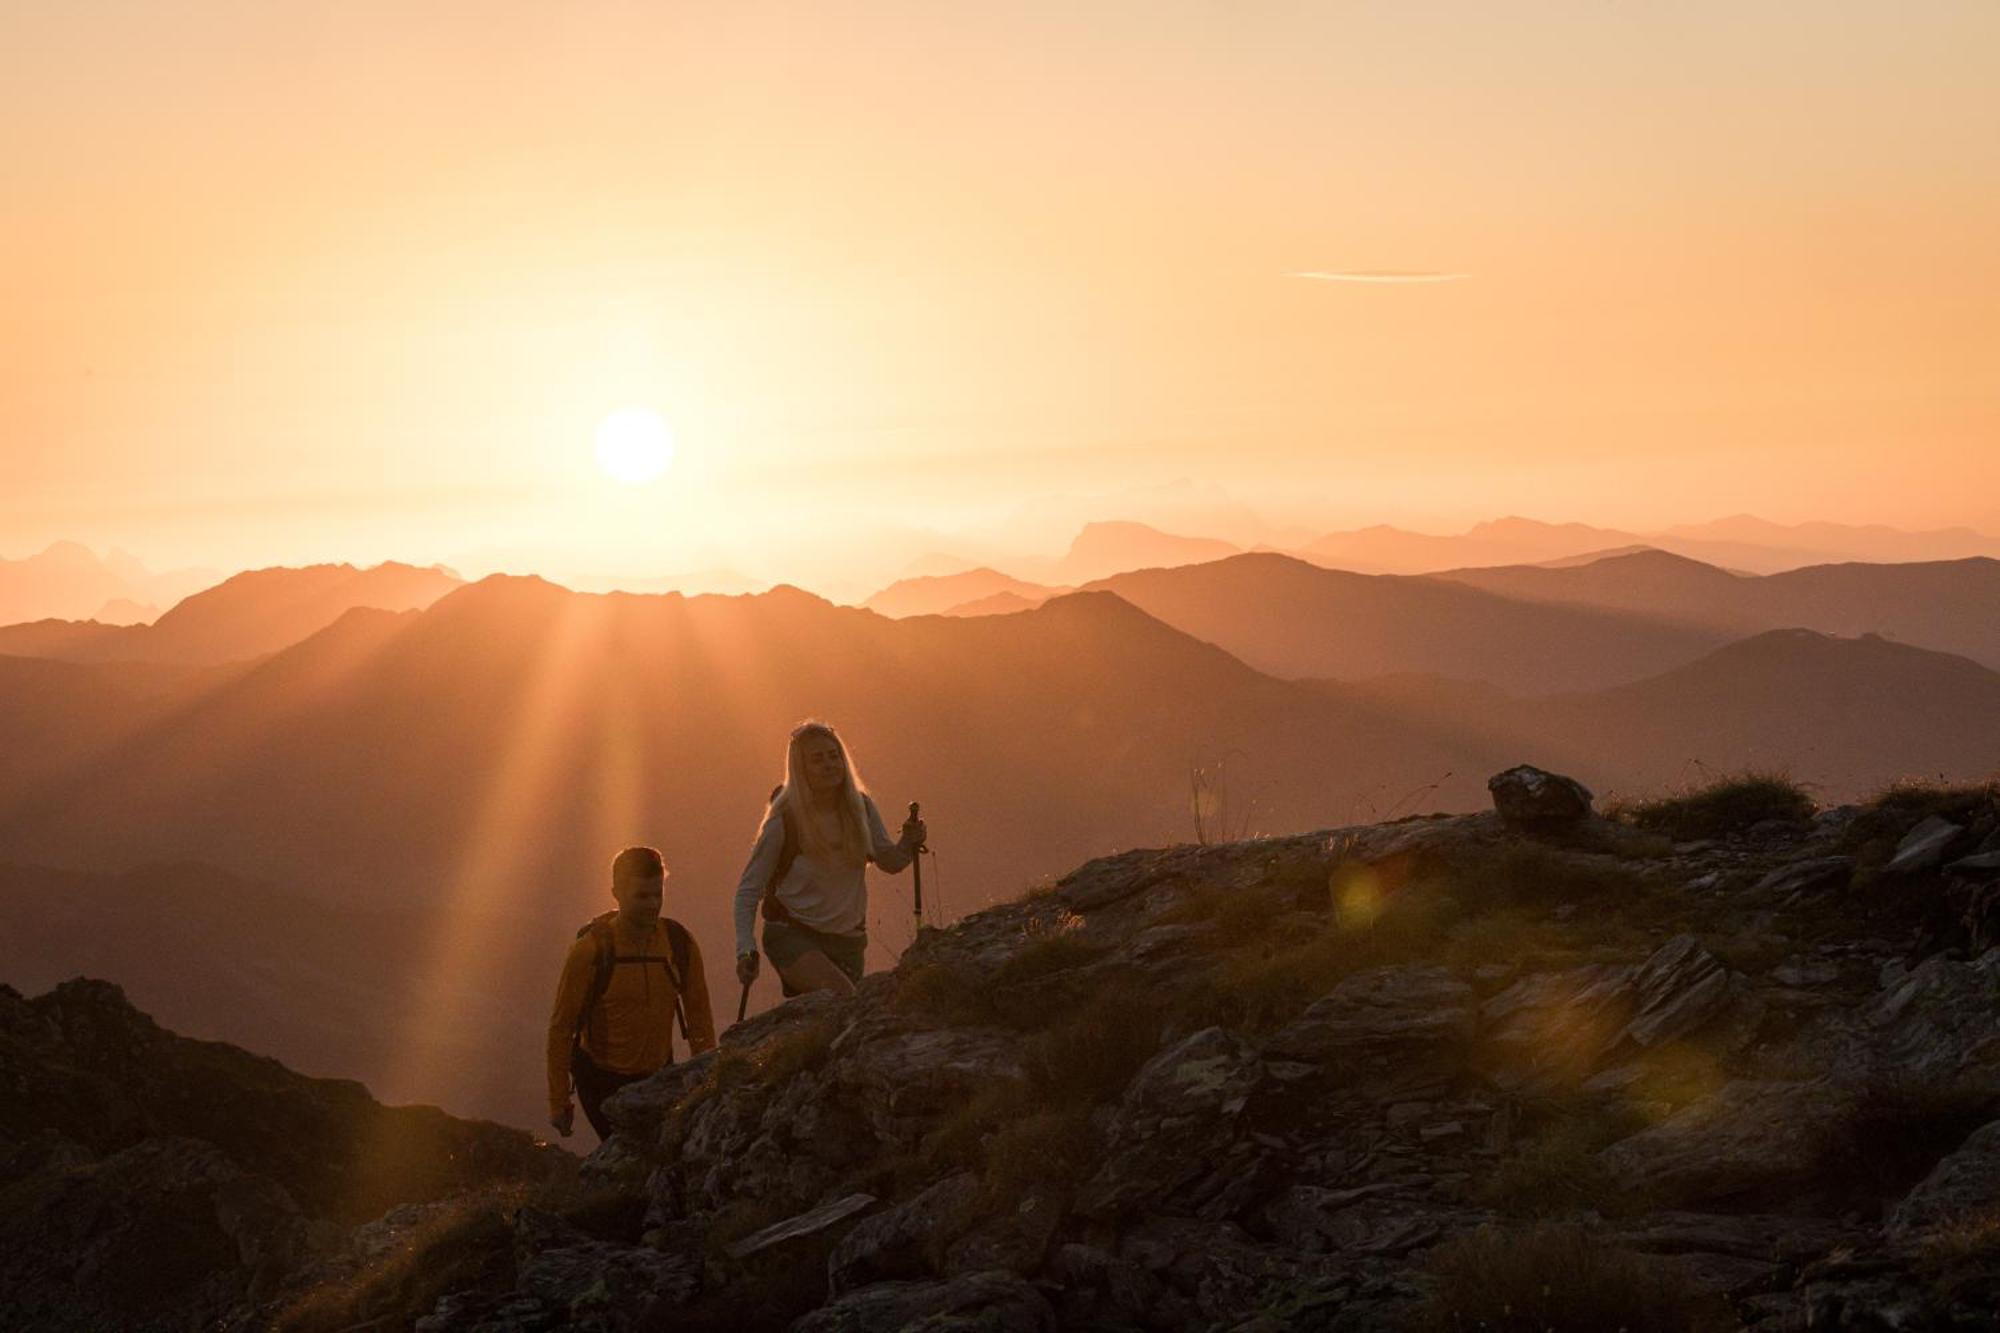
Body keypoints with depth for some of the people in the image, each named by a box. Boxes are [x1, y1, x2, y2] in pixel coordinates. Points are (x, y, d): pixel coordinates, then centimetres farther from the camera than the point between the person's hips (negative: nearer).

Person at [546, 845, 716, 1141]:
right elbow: (561, 1026, -12)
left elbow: (699, 1017, 2)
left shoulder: (680, 944, -8)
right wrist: (558, 1103, -10)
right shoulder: (590, 950, -19)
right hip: (601, 1080, -4)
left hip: (658, 1075, 4)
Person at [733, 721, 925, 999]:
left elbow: (889, 861, 4)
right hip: (792, 937, -5)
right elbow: (749, 889, -10)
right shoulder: (783, 821, -15)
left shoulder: (860, 807, -3)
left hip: (846, 939, 5)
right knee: (843, 999, -30)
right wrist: (745, 950, -20)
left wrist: (908, 843, -19)